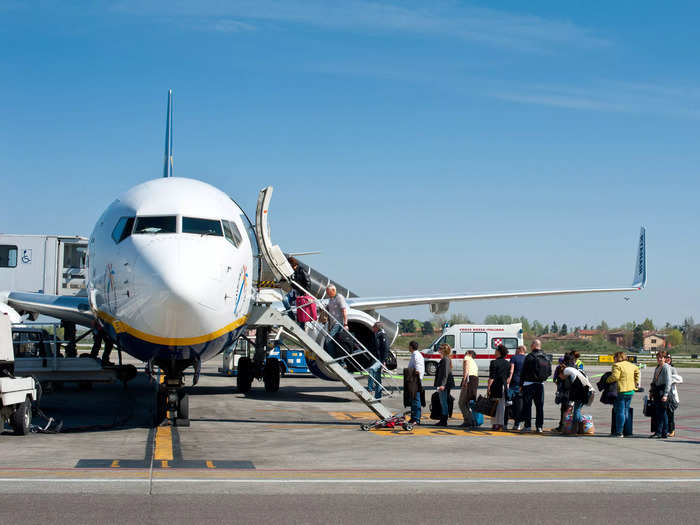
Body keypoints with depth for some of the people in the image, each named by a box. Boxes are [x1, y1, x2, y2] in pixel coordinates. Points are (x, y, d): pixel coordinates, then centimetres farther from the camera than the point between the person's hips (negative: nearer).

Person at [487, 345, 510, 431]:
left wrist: (488, 387, -9)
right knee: (502, 405, 7)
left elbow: (492, 377, -11)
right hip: (504, 386, 5)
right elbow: (508, 376, 13)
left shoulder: (494, 363, -8)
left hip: (495, 386, -5)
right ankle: (501, 424, 6)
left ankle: (494, 424, -2)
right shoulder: (508, 364, 10)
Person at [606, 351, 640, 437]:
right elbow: (637, 371, 33)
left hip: (621, 391, -8)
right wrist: (636, 382, 40)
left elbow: (615, 376, -21)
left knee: (620, 412, -5)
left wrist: (607, 380, -4)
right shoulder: (630, 365, 15)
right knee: (626, 411, 15)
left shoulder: (617, 365, -10)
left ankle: (619, 432, -5)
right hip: (631, 390, 8)